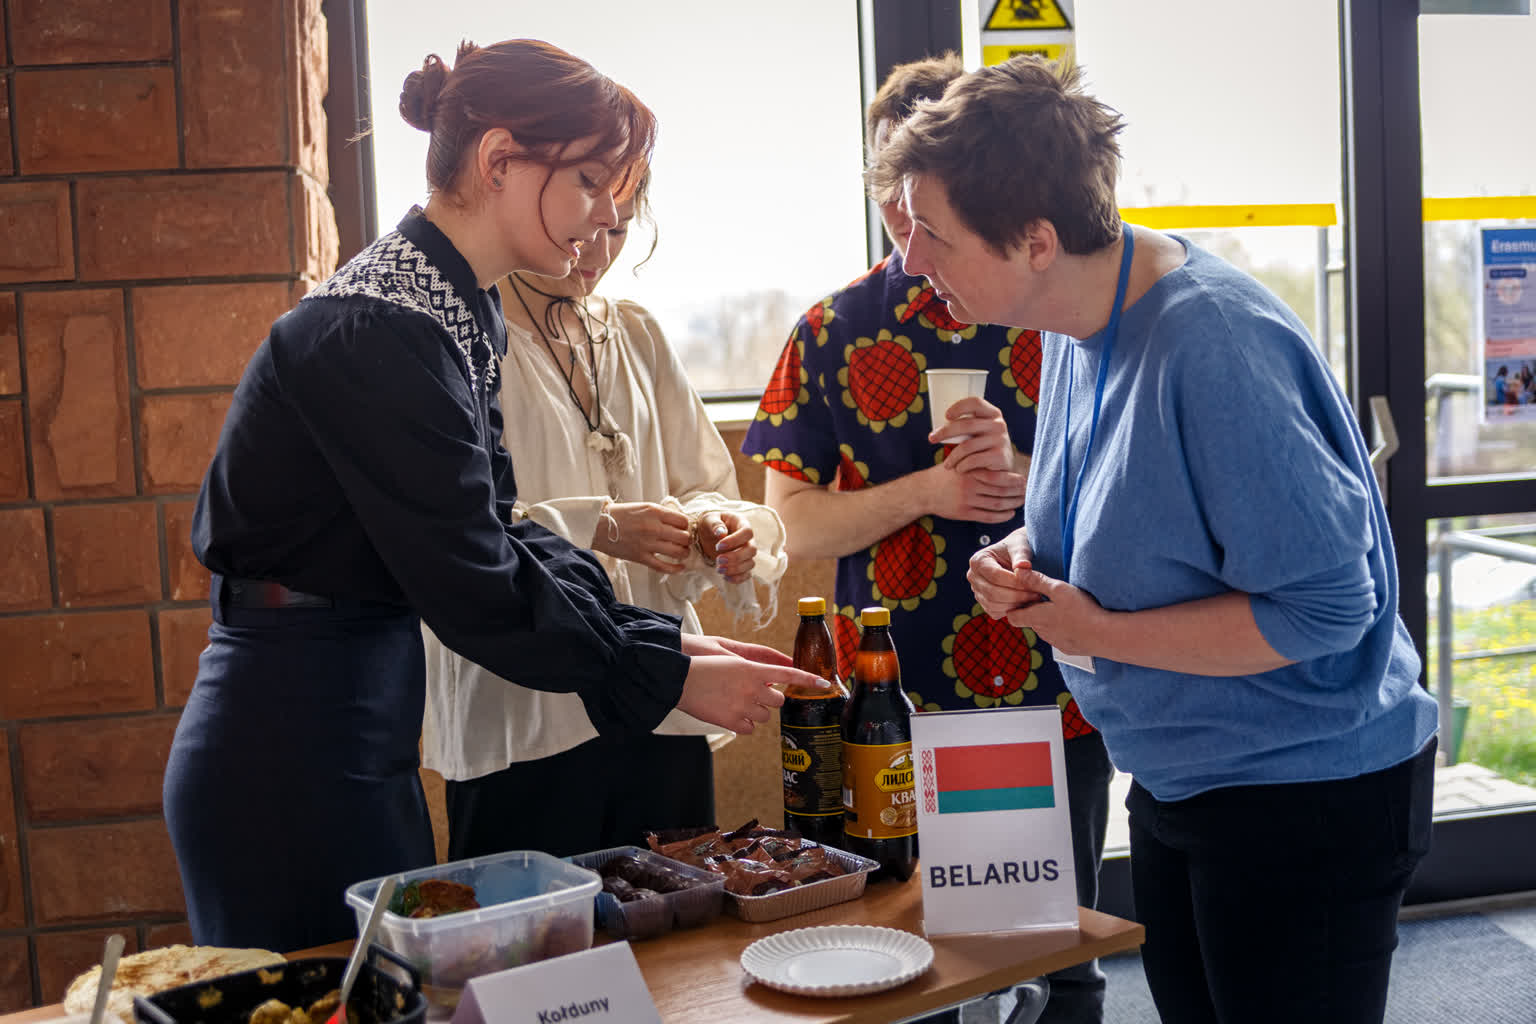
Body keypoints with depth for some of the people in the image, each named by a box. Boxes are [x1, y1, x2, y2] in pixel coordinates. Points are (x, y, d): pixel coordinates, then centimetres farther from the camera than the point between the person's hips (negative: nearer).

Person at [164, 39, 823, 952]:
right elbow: (473, 583, -22)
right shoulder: (380, 330, -21)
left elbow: (498, 531, 8)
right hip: (290, 750, -9)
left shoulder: (457, 315, 9)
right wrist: (669, 678, -14)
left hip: (364, 737, 9)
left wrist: (663, 639, -1)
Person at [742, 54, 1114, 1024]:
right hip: (896, 703, 0)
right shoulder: (836, 331, 2)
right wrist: (927, 489, -14)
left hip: (1054, 694, 0)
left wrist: (1021, 475, -17)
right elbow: (796, 523, 0)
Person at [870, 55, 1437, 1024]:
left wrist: (1100, 632, -21)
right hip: (1177, 784, 9)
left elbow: (1322, 607, -29)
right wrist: (1030, 556, -4)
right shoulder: (1078, 324, 1)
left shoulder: (1213, 346, -28)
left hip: (1307, 795, -9)